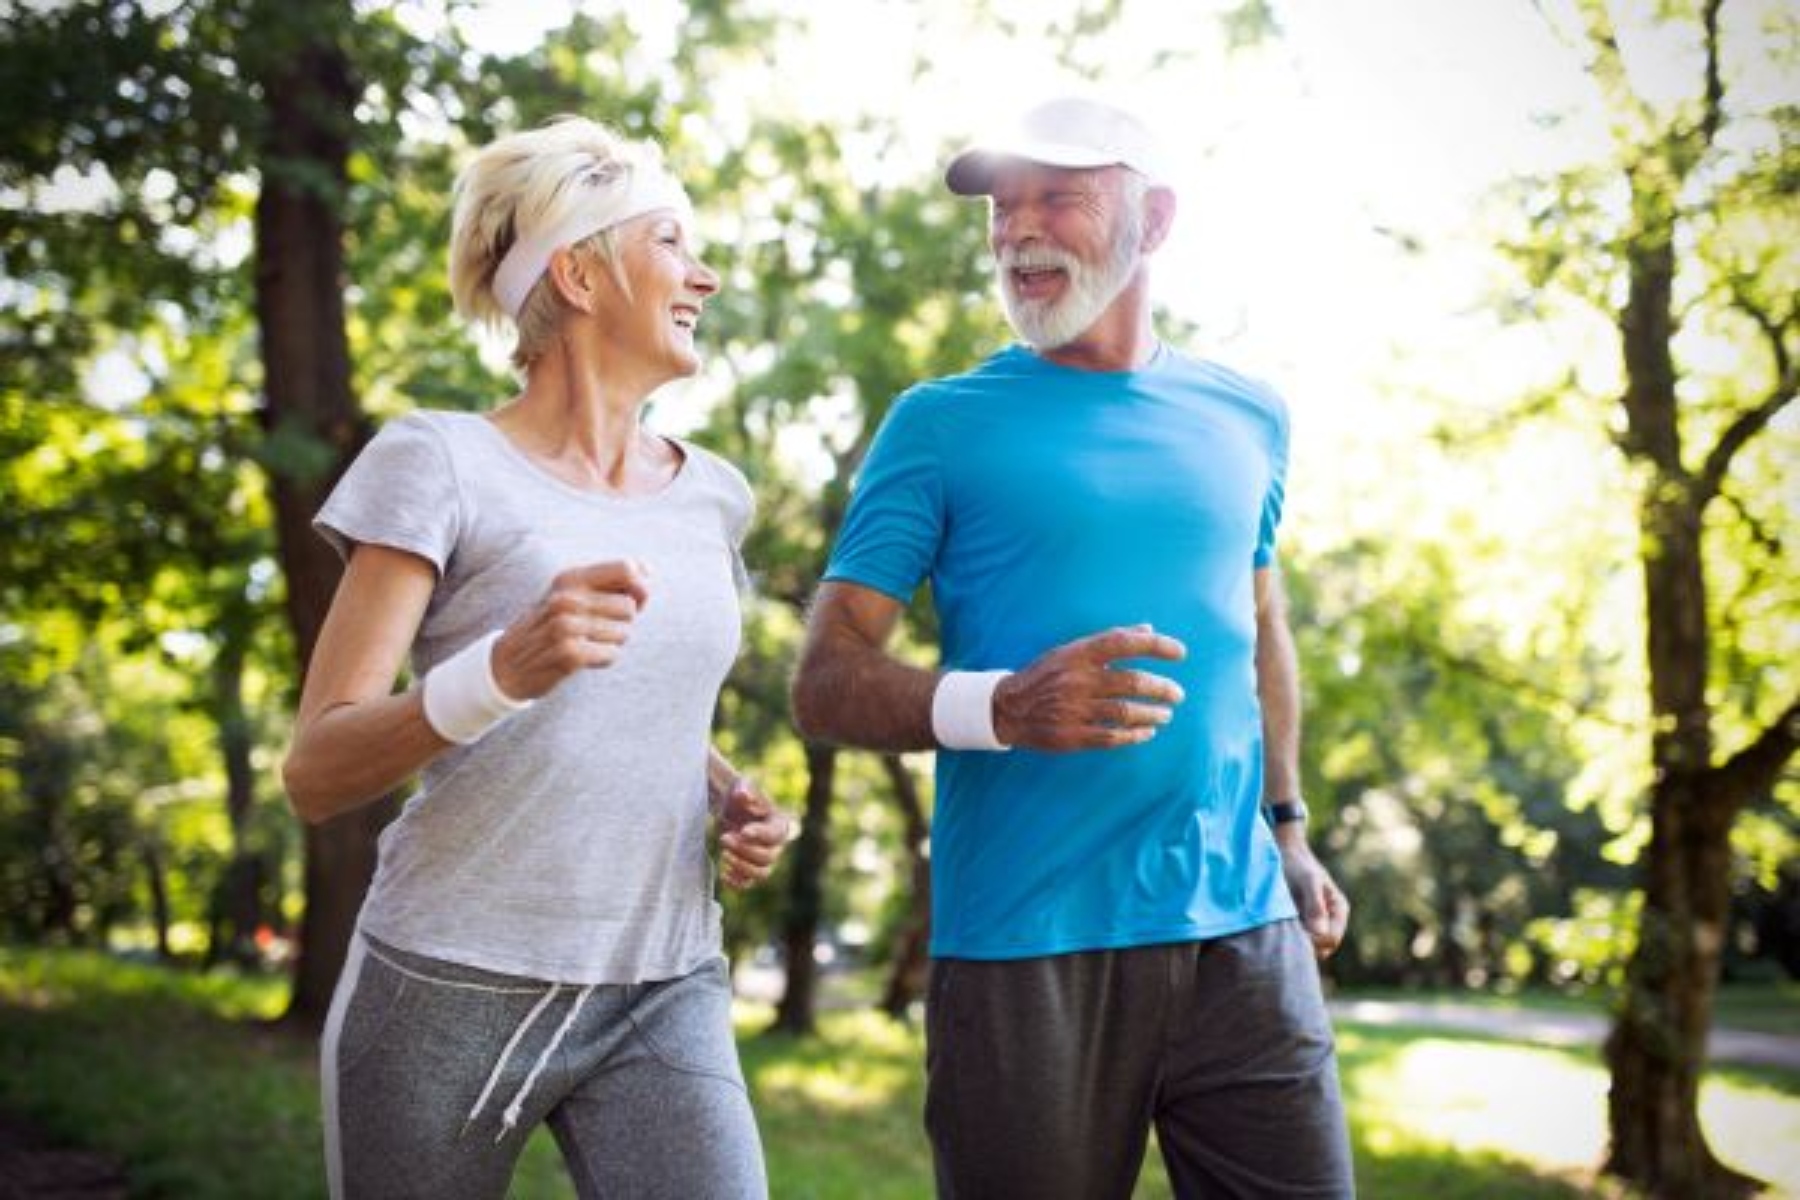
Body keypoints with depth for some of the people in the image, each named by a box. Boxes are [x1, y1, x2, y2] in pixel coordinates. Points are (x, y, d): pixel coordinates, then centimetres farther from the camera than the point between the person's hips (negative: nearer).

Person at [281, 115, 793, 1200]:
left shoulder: (713, 496, 8)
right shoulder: (443, 464, -7)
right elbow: (316, 774, -11)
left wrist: (733, 798, 3)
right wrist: (505, 670, -29)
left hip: (664, 997, 4)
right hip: (452, 988, -3)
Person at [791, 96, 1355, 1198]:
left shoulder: (1246, 418, 11)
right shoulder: (942, 424, 0)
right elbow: (826, 682, -5)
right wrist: (1001, 708, -23)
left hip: (1243, 932, 3)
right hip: (1025, 953, -3)